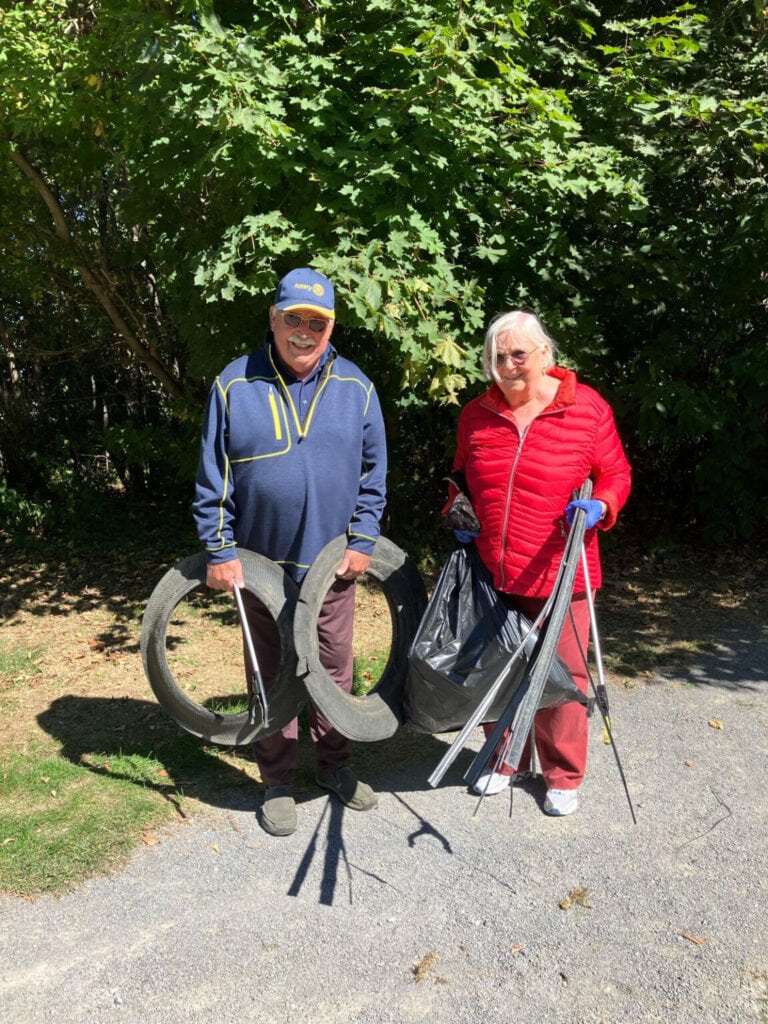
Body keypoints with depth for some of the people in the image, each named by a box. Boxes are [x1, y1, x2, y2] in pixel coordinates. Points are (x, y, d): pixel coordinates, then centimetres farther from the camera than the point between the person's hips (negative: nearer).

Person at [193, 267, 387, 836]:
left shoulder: (356, 388, -1)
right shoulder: (235, 386, -6)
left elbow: (373, 475, 5)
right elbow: (212, 479, -3)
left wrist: (361, 540, -2)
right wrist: (219, 550, -6)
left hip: (333, 563, 2)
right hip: (260, 563, -1)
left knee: (335, 667, 14)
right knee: (272, 676, 11)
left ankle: (335, 764, 35)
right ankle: (278, 783, 28)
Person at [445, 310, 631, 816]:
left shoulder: (587, 408, -5)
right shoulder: (476, 414, 5)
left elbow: (616, 473, 2)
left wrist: (599, 506, -17)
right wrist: (457, 515, 2)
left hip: (558, 575, -3)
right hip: (490, 575, 4)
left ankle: (564, 776, 30)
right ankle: (504, 760, 40)